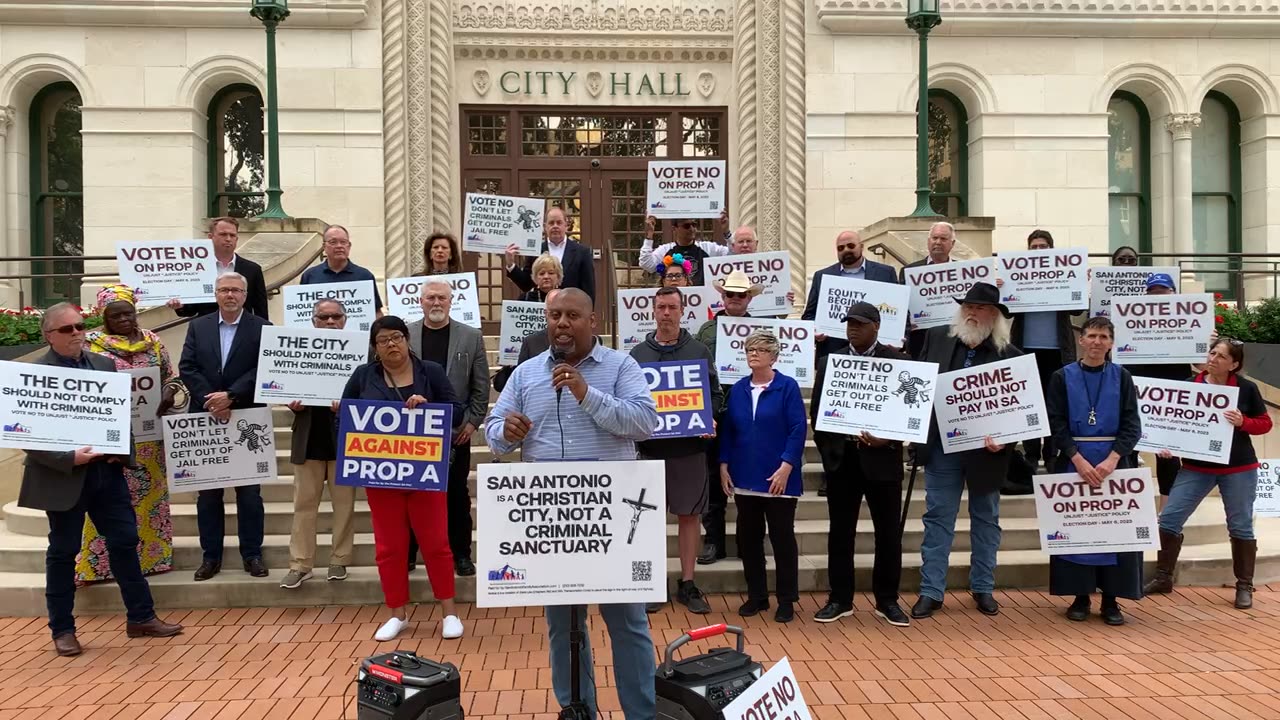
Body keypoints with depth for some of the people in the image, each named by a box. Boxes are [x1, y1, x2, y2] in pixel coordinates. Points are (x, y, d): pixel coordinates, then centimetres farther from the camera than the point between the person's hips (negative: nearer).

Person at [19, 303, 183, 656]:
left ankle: (140, 617, 19)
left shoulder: (104, 364, 7)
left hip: (107, 469, 5)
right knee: (63, 551, 8)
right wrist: (69, 458, -23)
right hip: (64, 475, -5)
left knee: (125, 540, 8)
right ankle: (62, 629, 21)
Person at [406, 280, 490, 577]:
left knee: (457, 494, 7)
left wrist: (473, 422, -4)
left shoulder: (471, 337, 2)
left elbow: (481, 386, 3)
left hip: (456, 431, 0)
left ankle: (461, 553, 16)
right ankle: (407, 552, 18)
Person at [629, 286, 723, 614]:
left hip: (689, 447, 0)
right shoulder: (637, 353, 5)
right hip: (650, 446, 0)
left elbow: (715, 394, 6)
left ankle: (687, 584, 16)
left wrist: (707, 418, -12)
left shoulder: (699, 351, 5)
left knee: (689, 515, 6)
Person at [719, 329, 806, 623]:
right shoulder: (737, 390, 7)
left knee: (782, 537, 4)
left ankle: (786, 600, 15)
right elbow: (727, 431, 10)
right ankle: (756, 595, 24)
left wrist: (786, 467, -17)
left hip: (778, 478, -4)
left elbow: (798, 430, -11)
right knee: (748, 538, 10)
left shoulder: (787, 387, -6)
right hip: (745, 478, 5)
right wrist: (724, 466, 4)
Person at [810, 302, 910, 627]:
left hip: (882, 458, -2)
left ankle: (887, 600, 19)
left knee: (888, 532, 6)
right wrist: (827, 447, 0)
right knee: (840, 532, 7)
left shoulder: (897, 361, 0)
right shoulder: (829, 362, 8)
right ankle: (840, 599, 18)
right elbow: (816, 411, 10)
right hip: (841, 458, 2)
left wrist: (888, 440, -15)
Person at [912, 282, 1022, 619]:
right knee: (937, 518, 6)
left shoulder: (1010, 355, -7)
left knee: (985, 519, 14)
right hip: (942, 446, 1)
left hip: (985, 449, -1)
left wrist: (1004, 439, -20)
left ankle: (983, 588, 28)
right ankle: (931, 591, 12)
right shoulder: (936, 338, 0)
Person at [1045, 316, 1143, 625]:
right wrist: (1079, 460, -13)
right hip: (1073, 462, -1)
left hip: (1113, 462, 1)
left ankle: (1111, 599, 10)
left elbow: (1132, 426, -1)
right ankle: (1080, 596, 11)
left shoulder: (1121, 377, 4)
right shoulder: (1062, 377, 2)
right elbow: (1056, 424, -3)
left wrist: (1111, 460, -14)